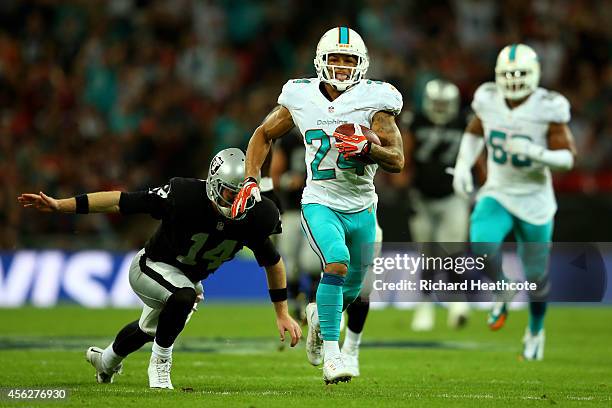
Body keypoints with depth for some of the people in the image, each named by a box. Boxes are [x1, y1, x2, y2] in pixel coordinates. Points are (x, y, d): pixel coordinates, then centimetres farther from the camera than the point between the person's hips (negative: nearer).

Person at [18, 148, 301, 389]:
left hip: (189, 278, 6)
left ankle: (106, 361, 63)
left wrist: (282, 313, -4)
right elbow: (122, 202, -32)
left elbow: (273, 262, -7)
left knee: (149, 329, 30)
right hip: (151, 267, -6)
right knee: (184, 296, -38)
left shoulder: (252, 219, -25)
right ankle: (160, 362, -12)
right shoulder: (185, 197, -37)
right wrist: (61, 205, -35)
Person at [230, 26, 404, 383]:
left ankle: (319, 315, 52)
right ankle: (331, 354, -24)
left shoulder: (373, 101, -10)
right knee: (337, 263, -30)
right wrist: (251, 180, 0)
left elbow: (397, 160, -14)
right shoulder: (301, 98, -5)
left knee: (350, 291, 16)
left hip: (361, 209, 2)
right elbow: (264, 135, 11)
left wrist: (365, 148, -33)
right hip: (320, 203, -2)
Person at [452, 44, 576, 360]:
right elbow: (474, 133, 14)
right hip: (497, 194, 2)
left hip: (534, 200, -2)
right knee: (481, 246, -28)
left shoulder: (548, 108, -17)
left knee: (536, 275, 10)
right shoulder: (488, 100, -7)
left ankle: (535, 331, 39)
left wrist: (533, 152, -31)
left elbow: (567, 158, -14)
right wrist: (463, 164, -1)